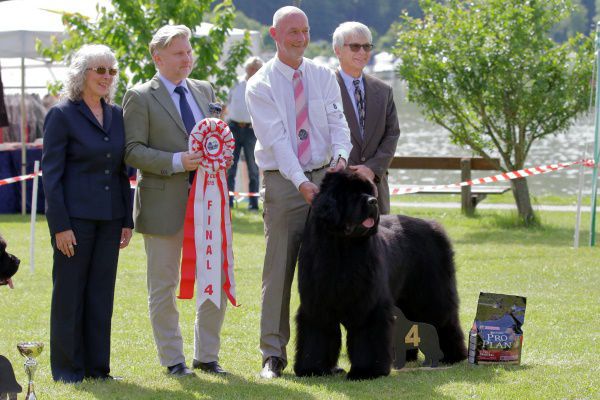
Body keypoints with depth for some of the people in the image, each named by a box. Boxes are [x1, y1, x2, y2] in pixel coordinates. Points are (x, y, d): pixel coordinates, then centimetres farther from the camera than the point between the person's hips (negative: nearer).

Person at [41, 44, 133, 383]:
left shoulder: (117, 115, 11)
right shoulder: (62, 115, -6)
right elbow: (51, 173, -8)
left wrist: (127, 220, 9)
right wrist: (60, 225, -14)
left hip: (109, 219, 5)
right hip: (75, 217, -5)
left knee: (102, 293, 8)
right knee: (70, 294, 1)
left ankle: (98, 367, 14)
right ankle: (68, 369, 8)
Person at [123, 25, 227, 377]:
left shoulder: (205, 91, 13)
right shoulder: (140, 97, -4)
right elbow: (133, 151, -11)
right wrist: (176, 162, -20)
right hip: (164, 205, -5)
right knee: (164, 285, 4)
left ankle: (207, 355, 19)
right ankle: (173, 359, 14)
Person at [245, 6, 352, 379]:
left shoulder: (324, 77, 8)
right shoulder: (261, 85, -4)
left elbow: (338, 121, 0)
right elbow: (276, 138, -13)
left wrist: (341, 156, -21)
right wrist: (302, 182, -23)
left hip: (323, 177, 3)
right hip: (283, 181, -3)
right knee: (279, 268, -3)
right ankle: (273, 354, 1)